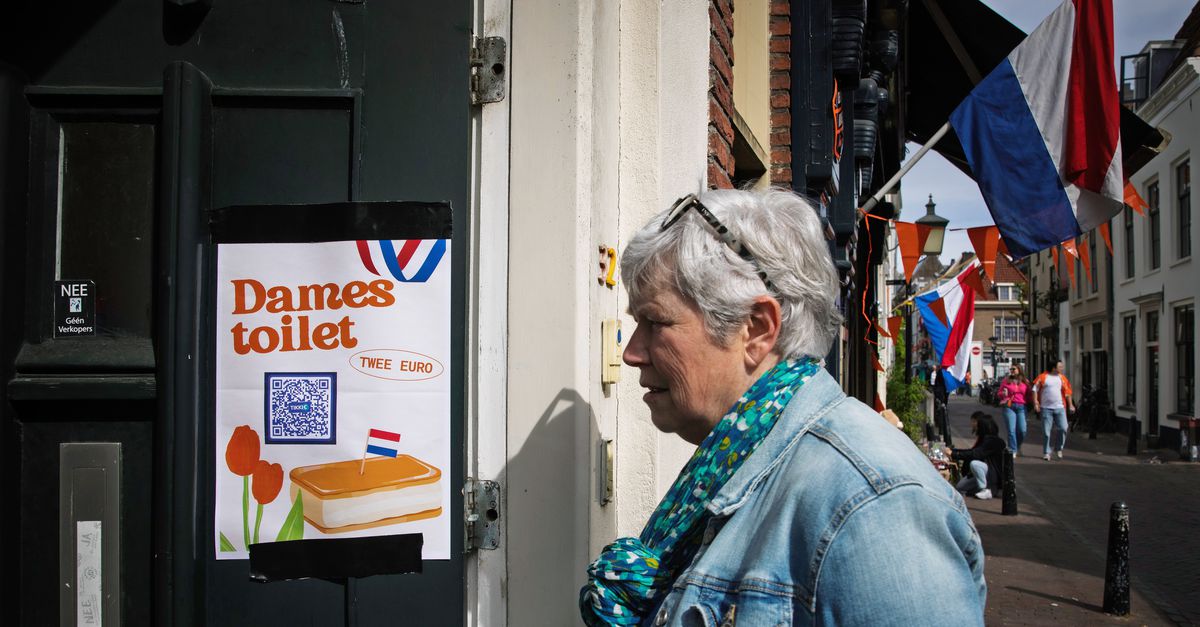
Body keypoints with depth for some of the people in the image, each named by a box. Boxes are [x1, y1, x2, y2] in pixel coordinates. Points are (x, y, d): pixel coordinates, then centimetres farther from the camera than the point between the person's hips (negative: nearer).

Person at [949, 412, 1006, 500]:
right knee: (958, 488, 6)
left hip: (996, 474, -9)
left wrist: (954, 454, -29)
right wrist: (952, 450, 4)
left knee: (974, 463, -35)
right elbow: (971, 451, 12)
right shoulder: (984, 438, 6)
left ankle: (985, 491, -20)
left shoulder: (992, 440, -22)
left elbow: (976, 454, -31)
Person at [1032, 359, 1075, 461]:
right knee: (1046, 431, 0)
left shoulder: (1062, 378, 11)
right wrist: (1036, 403, -8)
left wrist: (1070, 405, 9)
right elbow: (1035, 390, 0)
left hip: (1060, 408, 3)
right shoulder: (1043, 377, 0)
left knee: (1063, 428, -8)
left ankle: (1059, 448, 13)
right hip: (1046, 408, -3)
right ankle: (1046, 452, 9)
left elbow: (1067, 392, 15)